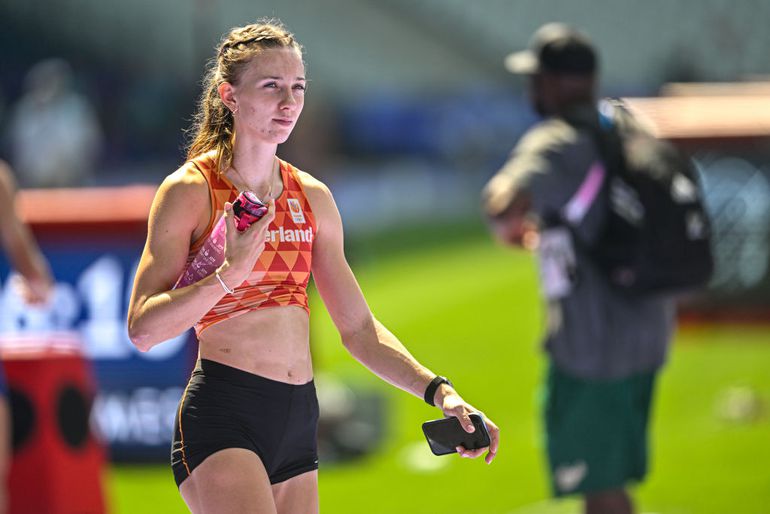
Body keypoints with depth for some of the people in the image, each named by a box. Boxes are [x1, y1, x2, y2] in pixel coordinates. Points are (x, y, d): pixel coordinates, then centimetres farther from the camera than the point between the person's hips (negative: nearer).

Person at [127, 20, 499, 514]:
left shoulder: (313, 198, 13)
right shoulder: (190, 191, -4)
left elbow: (358, 328, 17)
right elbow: (143, 329, -11)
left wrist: (438, 391, 5)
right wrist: (230, 272, -21)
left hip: (298, 419, 7)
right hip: (222, 418, -6)